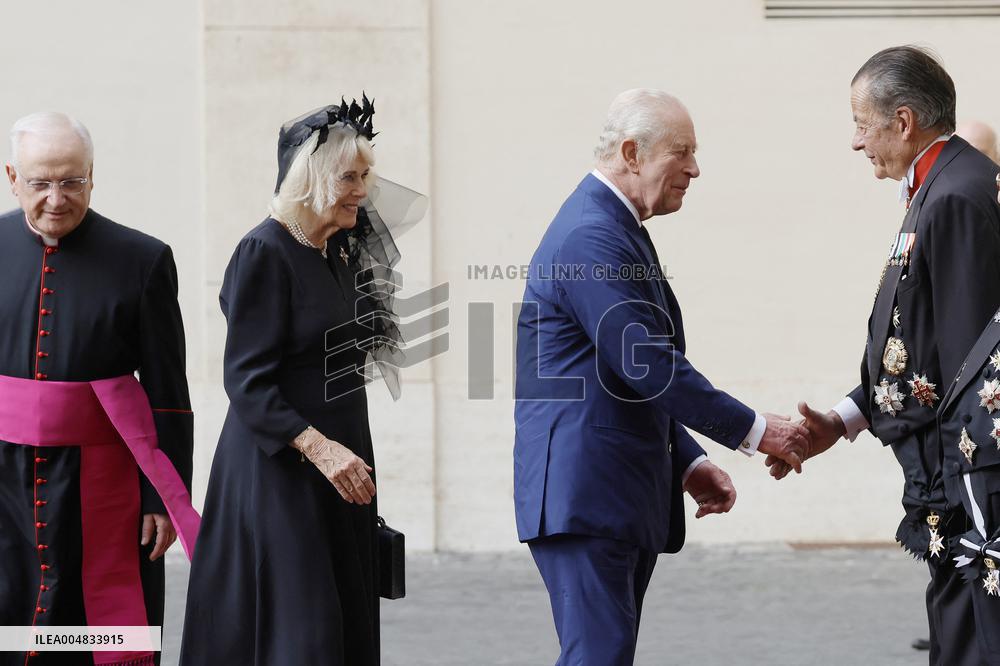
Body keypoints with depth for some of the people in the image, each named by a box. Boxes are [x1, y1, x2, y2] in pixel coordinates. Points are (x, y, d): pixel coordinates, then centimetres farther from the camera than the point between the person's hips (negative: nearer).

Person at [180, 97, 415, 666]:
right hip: (280, 470, -8)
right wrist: (319, 448, -25)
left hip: (341, 460, 8)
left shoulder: (342, 252, 13)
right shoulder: (265, 252, -12)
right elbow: (247, 382, -19)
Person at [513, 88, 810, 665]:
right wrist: (751, 431, -11)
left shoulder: (617, 229, 19)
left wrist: (688, 462, 14)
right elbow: (648, 366, -19)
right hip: (586, 496, -10)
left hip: (621, 499, 10)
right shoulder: (592, 238, -15)